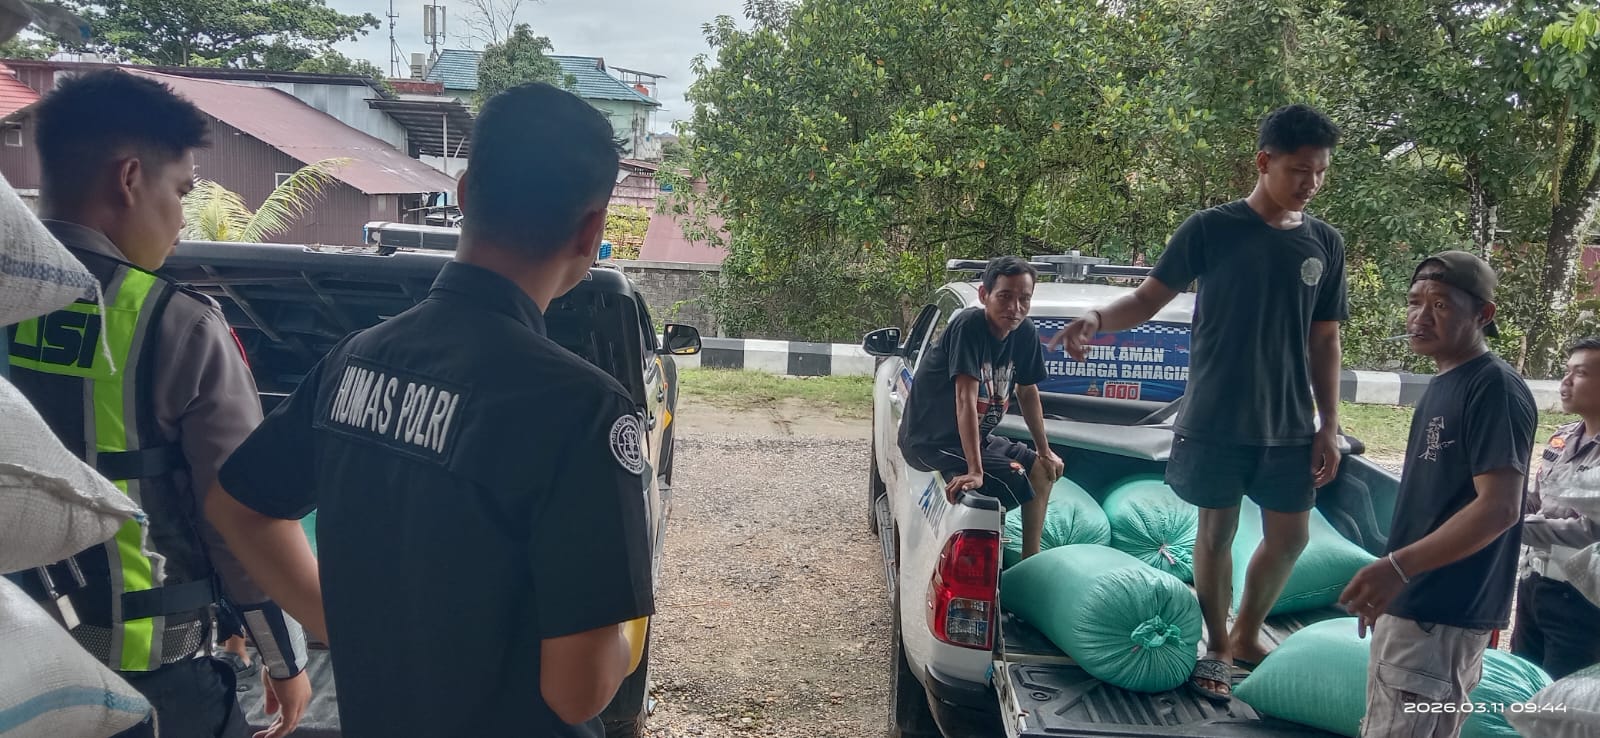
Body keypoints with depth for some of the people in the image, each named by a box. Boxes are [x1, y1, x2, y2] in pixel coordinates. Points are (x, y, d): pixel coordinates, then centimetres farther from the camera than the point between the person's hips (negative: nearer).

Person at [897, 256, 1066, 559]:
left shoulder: (1026, 333, -3)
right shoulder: (969, 326, -25)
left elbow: (1028, 391, 11)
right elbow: (966, 400, -32)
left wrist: (1045, 451, 12)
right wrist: (974, 471, -38)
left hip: (977, 436, 9)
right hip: (931, 441, -9)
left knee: (1046, 469, 17)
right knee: (1016, 482, -23)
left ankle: (1030, 561, 25)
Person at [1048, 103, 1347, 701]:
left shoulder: (1326, 245, 5)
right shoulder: (1212, 229, -6)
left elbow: (1324, 341, 9)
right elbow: (1149, 298, -6)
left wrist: (1329, 426, 5)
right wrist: (1098, 318, -27)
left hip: (1290, 425, 4)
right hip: (1216, 420, -4)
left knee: (1290, 538, 10)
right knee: (1216, 532, 6)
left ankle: (1246, 636, 32)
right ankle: (1217, 649, 23)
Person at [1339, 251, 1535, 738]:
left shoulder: (1495, 389, -15)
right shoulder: (1443, 384, 13)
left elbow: (1499, 508, -23)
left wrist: (1398, 566, -29)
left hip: (1443, 613, -9)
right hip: (1418, 602, 9)